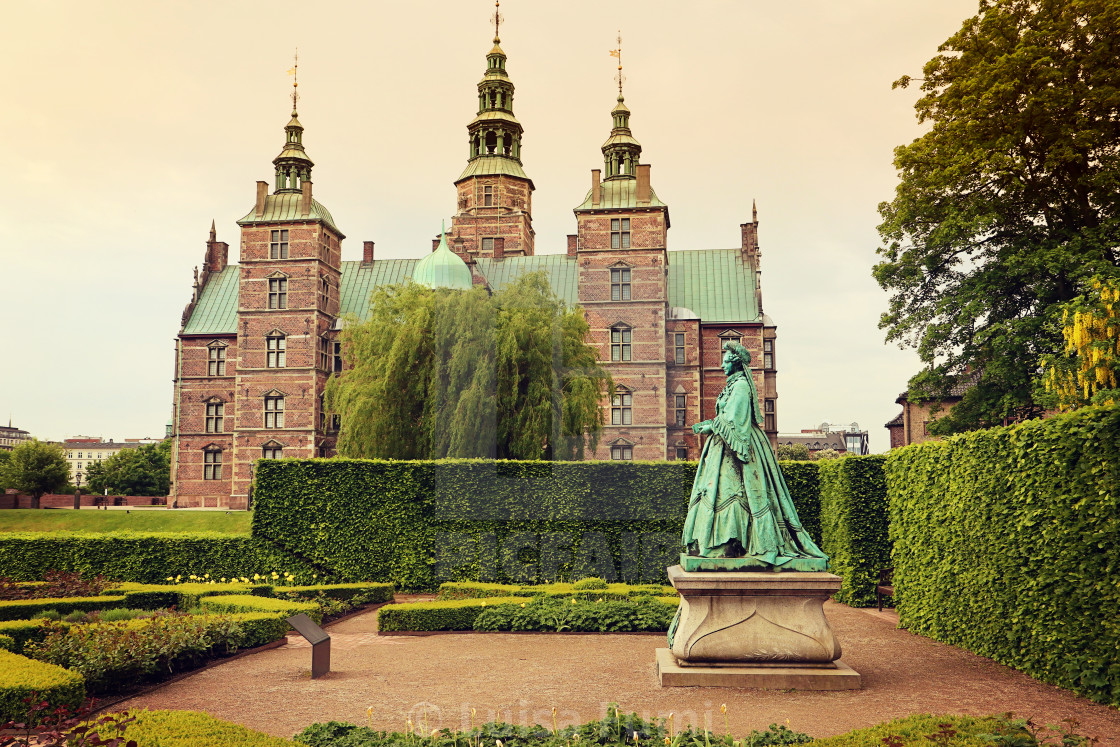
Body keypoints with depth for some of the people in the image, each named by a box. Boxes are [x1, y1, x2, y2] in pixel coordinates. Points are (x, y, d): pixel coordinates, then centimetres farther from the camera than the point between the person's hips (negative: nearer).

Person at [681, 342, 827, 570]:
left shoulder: (740, 385, -11)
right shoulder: (734, 385, 19)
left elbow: (733, 419, -17)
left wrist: (711, 426, -7)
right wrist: (707, 425, 11)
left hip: (735, 446, -10)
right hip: (727, 446, 10)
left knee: (728, 489, -12)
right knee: (718, 489, 6)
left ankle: (729, 544, -13)